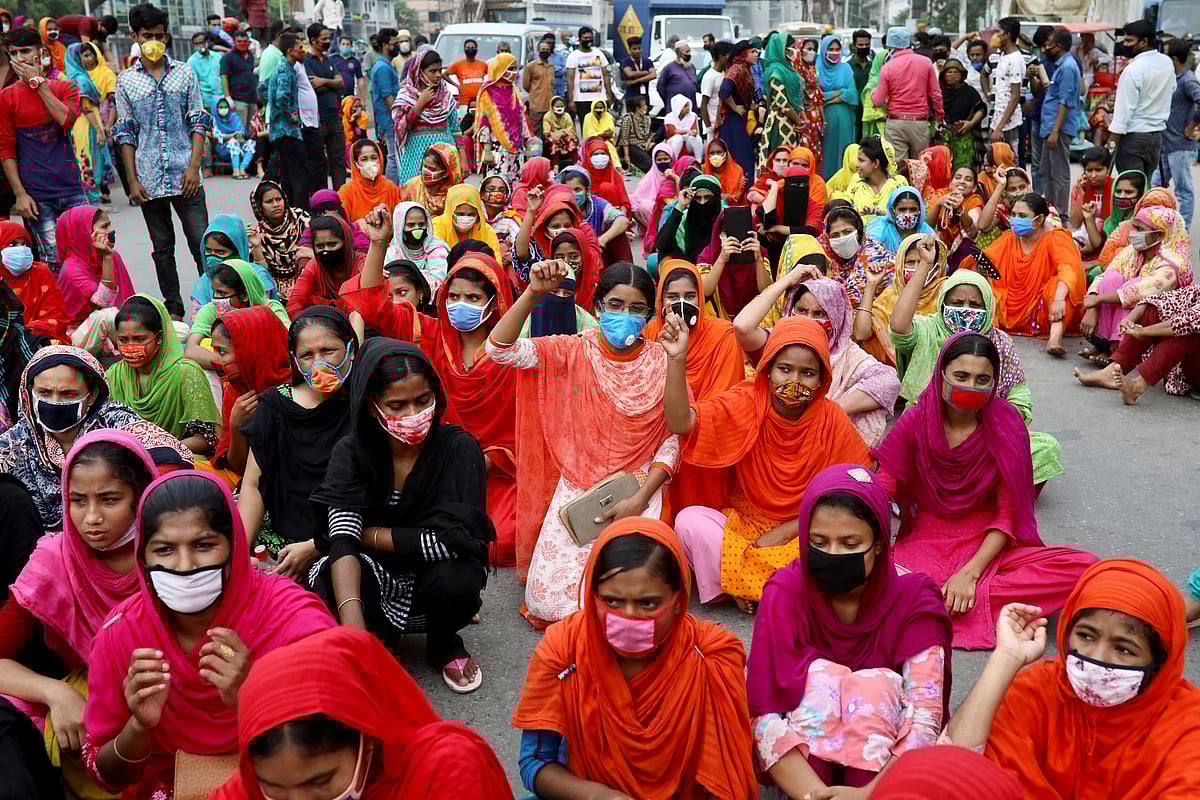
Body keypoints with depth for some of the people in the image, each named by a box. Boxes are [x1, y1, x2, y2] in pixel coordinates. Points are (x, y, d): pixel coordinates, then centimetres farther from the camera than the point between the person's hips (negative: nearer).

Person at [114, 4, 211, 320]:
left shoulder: (184, 73, 5)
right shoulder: (125, 80, 6)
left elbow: (198, 122, 4)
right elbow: (126, 133, 7)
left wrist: (194, 166, -7)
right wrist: (132, 180, 0)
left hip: (185, 175, -1)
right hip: (149, 180, 1)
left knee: (202, 242, -4)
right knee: (162, 247, 8)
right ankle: (174, 308, 17)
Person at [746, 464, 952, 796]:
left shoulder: (913, 597, -18)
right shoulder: (785, 592, -18)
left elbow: (924, 721, -26)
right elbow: (763, 715, -26)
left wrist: (870, 792, -43)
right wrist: (813, 793, -41)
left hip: (880, 759, 0)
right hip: (803, 760, 0)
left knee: (878, 683, -28)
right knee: (821, 674, -28)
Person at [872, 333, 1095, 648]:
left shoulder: (1006, 423, -4)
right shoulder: (915, 422, -4)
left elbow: (1007, 515, -5)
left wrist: (969, 573, -18)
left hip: (989, 545, 2)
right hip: (926, 540, -1)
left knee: (1084, 566, -24)